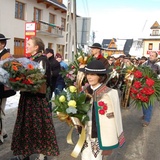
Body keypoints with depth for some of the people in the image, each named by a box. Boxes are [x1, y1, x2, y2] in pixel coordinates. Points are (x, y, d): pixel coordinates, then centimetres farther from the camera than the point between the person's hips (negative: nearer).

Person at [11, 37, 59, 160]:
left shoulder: (43, 59, -9)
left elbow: (45, 79, -16)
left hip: (38, 97, -8)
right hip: (27, 96, 8)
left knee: (40, 124, 1)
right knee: (25, 123, 13)